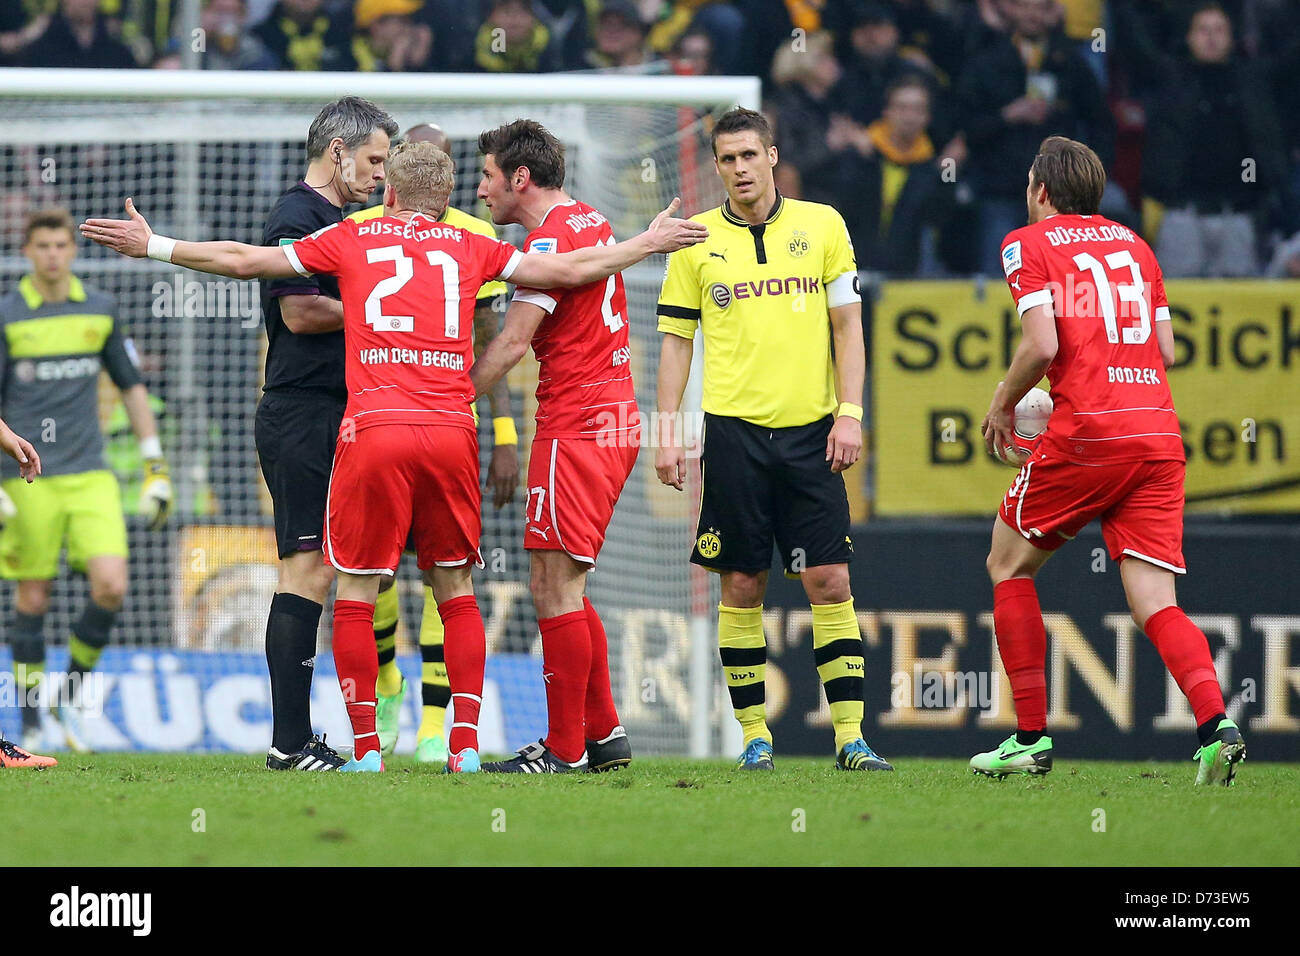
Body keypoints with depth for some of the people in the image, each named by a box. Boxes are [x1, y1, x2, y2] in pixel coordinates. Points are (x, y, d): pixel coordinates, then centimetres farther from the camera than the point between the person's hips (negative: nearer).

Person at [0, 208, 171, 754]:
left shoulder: (100, 310, 8)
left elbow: (132, 387, 16)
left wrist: (157, 470, 12)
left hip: (90, 477, 2)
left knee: (111, 588, -12)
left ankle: (70, 695, 11)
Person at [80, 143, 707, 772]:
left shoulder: (351, 240, 11)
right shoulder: (471, 249, 14)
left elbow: (243, 261, 12)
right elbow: (570, 271, 16)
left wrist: (152, 246, 23)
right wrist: (650, 243, 32)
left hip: (374, 431, -2)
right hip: (451, 431, 2)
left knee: (355, 592, 6)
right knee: (456, 589, 12)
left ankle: (366, 748, 2)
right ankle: (466, 742, 5)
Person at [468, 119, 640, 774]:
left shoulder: (551, 238, -13)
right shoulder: (592, 223, 16)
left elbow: (513, 342, -19)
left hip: (575, 427, -10)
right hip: (614, 419, 10)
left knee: (556, 590, -7)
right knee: (561, 589, 14)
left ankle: (564, 750, -6)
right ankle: (603, 734, 16)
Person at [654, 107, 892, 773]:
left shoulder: (821, 225, 6)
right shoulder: (696, 241, 5)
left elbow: (847, 324, 8)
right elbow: (675, 340, 8)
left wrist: (850, 413, -1)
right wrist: (667, 431, 0)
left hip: (811, 432, 0)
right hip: (734, 430, 0)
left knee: (829, 580, -5)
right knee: (742, 586, 1)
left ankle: (850, 735, -3)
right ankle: (754, 735, 8)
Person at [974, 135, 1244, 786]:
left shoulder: (1029, 244, 2)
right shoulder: (1133, 244, 20)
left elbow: (1041, 345, -10)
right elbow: (1166, 349, 17)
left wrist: (1003, 405, 5)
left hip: (1086, 435, -5)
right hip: (1160, 434, 5)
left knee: (1008, 564, 16)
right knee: (1155, 604, 0)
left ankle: (1031, 738, 13)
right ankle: (1215, 724, -25)